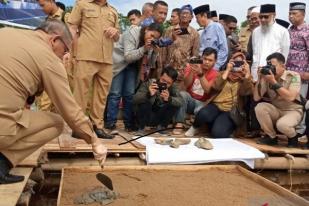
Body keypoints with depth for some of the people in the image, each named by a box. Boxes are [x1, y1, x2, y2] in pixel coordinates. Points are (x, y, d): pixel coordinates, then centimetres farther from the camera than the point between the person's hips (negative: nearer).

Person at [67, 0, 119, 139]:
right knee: (81, 92, -3)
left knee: (101, 94, 6)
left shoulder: (113, 12, 22)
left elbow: (117, 38, 25)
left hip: (106, 59, 4)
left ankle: (97, 126, 13)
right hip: (86, 57, -4)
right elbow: (72, 29, 4)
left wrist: (115, 32, 2)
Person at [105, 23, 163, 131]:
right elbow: (128, 56, -28)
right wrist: (144, 49, -36)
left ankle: (129, 123, 6)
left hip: (132, 65, 5)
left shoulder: (152, 43, -5)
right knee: (115, 93, -6)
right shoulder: (132, 33, -23)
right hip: (119, 63, -5)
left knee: (130, 94, -1)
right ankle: (110, 123, -1)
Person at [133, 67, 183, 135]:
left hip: (161, 118, 2)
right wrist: (149, 94, -47)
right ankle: (141, 128, -8)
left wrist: (169, 99, -46)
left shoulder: (173, 87, -8)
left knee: (174, 103, -20)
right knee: (144, 102, -30)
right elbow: (135, 99, -28)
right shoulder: (148, 84, -16)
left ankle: (161, 127, 0)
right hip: (147, 118, -2)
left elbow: (180, 102, -25)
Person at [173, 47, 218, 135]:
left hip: (202, 103, -2)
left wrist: (200, 74, -32)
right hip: (189, 100, 2)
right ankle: (179, 125, -26)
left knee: (200, 110, -37)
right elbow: (186, 84, -15)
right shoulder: (191, 67, -1)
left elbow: (208, 90, -23)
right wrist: (192, 71, -30)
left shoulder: (215, 74, -5)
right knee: (182, 94, -32)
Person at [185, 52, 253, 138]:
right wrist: (227, 70, -11)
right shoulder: (223, 73, 15)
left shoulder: (245, 79, 12)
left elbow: (246, 92, -10)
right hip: (216, 105, 2)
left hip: (231, 111, -1)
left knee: (218, 133, -29)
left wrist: (248, 73, -16)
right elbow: (216, 87, -7)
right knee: (203, 114, -34)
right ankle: (195, 128, -1)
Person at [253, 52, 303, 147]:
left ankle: (293, 136, 4)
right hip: (275, 111, 4)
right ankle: (272, 137, -4)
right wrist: (259, 79, -21)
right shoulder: (266, 78, -7)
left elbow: (290, 97, -29)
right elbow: (256, 98, -12)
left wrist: (273, 82, -31)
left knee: (281, 124, -35)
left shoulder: (293, 76, -15)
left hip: (293, 111, -4)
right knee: (259, 107, -25)